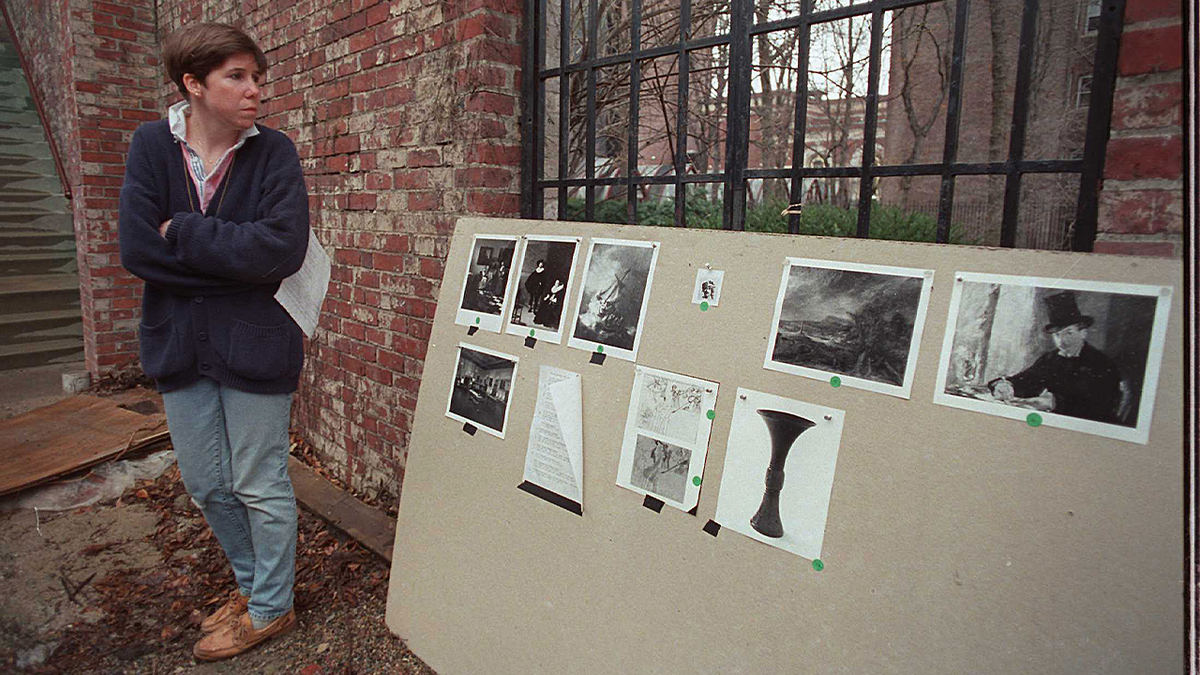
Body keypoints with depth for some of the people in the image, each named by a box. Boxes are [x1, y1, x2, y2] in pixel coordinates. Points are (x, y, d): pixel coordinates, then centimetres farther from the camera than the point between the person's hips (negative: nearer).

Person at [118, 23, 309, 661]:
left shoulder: (273, 152, -7)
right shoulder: (151, 145, 0)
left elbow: (282, 248, -21)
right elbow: (135, 249, -10)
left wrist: (181, 233, -16)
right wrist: (234, 257, -15)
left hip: (253, 345, -4)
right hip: (179, 344, 4)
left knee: (259, 487, 7)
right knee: (206, 486, 18)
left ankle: (271, 607, 29)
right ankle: (250, 581, 42)